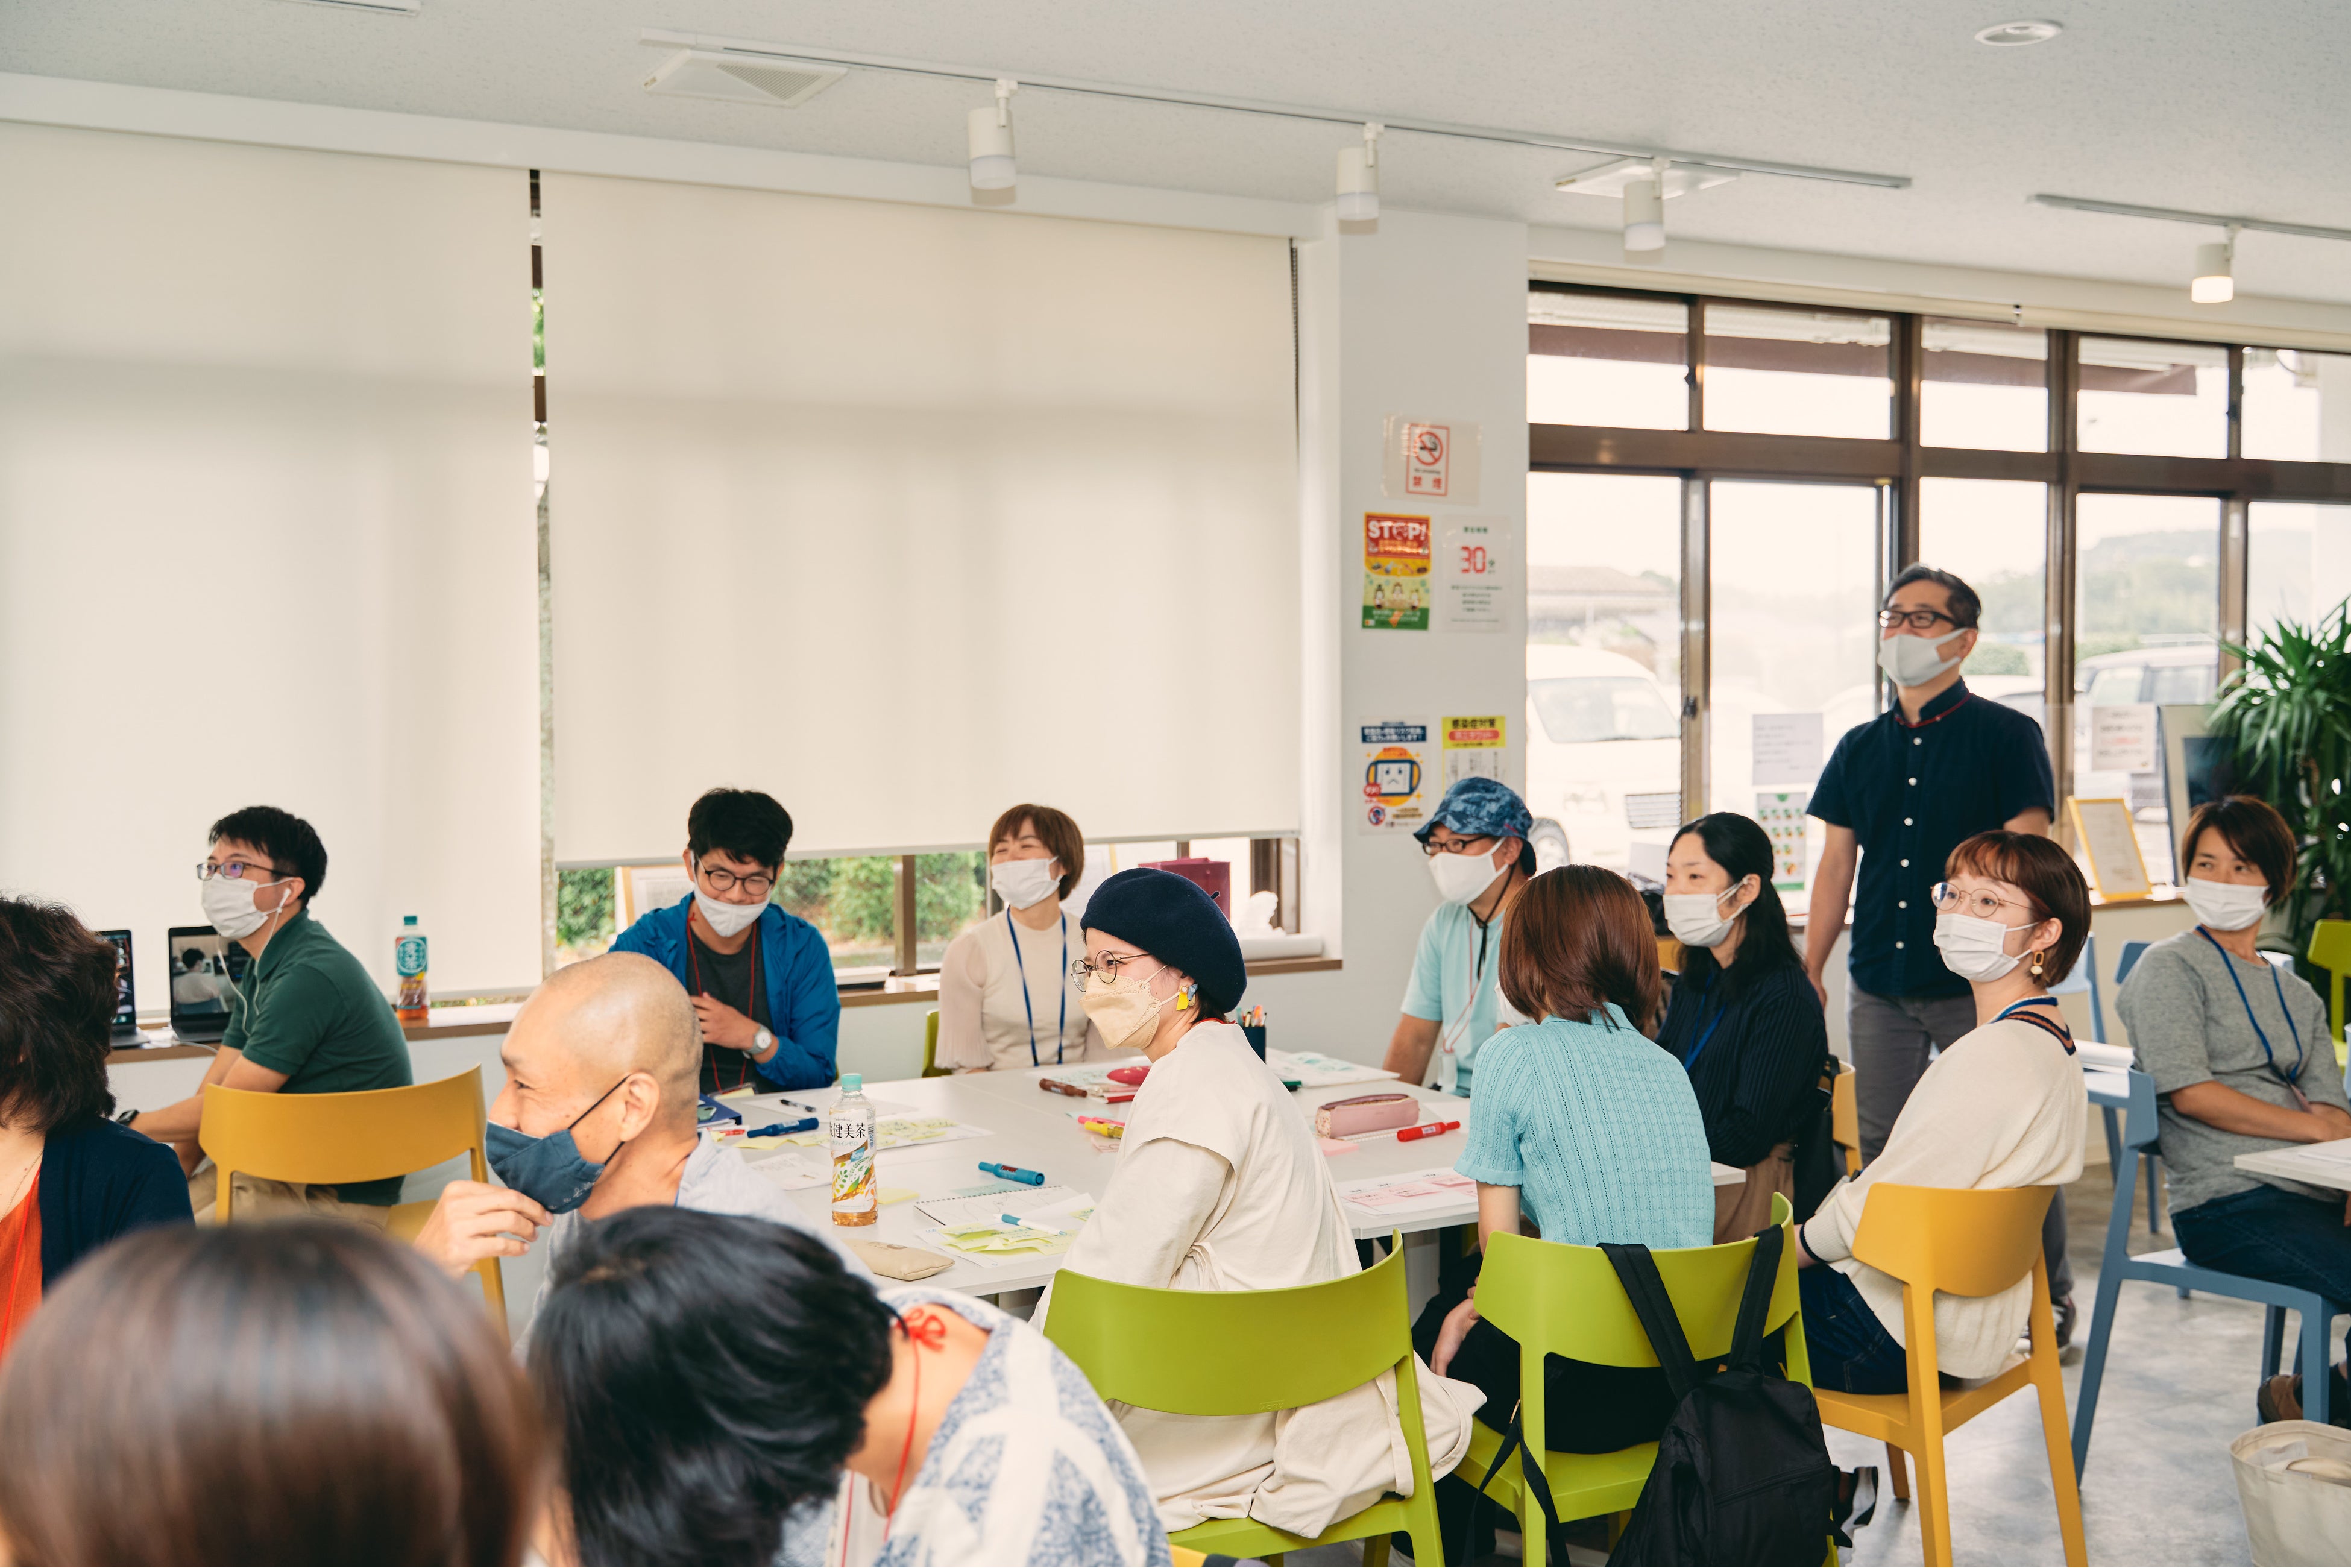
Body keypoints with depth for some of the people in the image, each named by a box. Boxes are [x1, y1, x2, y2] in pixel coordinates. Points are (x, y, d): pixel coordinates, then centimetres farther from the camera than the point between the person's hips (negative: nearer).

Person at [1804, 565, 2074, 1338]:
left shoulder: (2008, 736, -2)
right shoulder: (1861, 747, 13)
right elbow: (1836, 864, 14)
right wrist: (1809, 972, 11)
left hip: (1977, 984, -5)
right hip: (1880, 985, 5)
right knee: (1883, 1148, 9)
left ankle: (2051, 1296, 19)